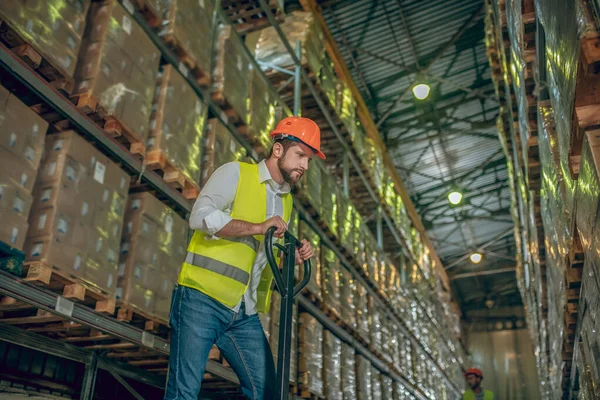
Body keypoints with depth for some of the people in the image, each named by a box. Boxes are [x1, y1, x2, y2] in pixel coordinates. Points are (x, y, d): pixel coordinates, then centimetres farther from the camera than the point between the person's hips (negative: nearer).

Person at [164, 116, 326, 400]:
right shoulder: (235, 173, -2)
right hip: (202, 300, -7)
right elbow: (200, 216, -18)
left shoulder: (287, 201, 19)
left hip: (244, 315, 7)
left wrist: (294, 257, 6)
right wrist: (257, 227, -20)